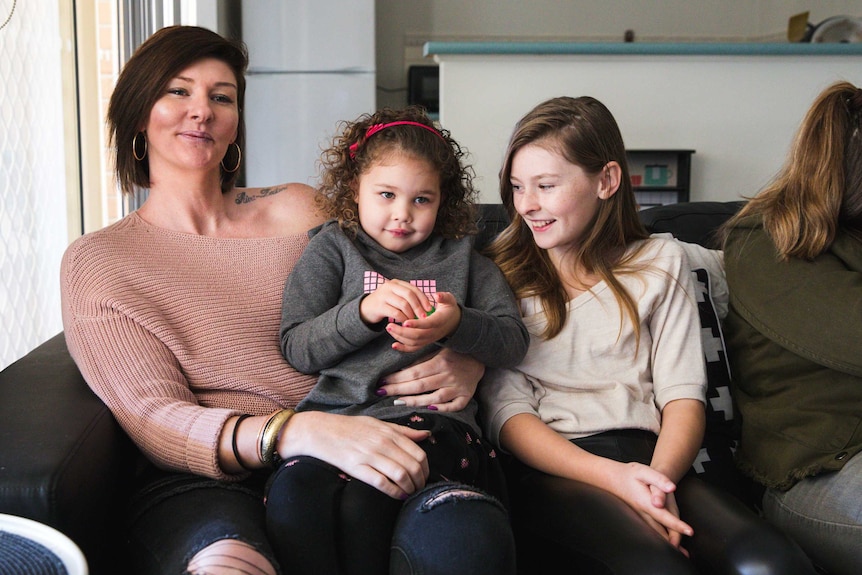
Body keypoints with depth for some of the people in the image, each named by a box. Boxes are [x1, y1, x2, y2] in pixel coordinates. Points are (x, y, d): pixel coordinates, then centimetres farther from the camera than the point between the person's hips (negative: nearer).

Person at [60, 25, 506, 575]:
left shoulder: (297, 210, 17)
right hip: (206, 480, -2)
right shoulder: (96, 261, 9)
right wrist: (300, 432, -24)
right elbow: (153, 419, -4)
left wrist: (463, 364, -7)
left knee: (462, 529, -32)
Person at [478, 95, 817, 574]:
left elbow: (683, 395, 7)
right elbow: (506, 412, 0)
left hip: (647, 457, 3)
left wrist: (660, 477, -15)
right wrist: (612, 477, -17)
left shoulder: (661, 262, 16)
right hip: (550, 467, -2)